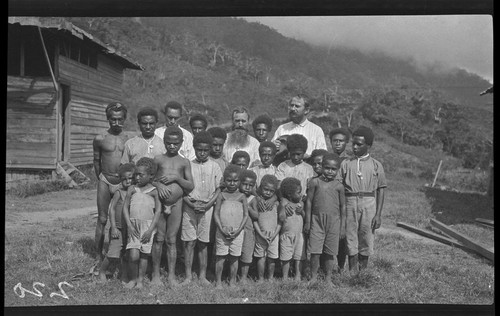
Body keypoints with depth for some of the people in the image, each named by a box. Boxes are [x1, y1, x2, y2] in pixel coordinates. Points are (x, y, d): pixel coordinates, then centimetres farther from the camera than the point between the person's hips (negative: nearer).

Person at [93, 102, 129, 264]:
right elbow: (96, 161, 12)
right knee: (102, 220, 4)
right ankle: (99, 257, 14)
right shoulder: (100, 139, -1)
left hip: (123, 183, 0)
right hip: (105, 181, 0)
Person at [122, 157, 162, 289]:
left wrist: (150, 230, -8)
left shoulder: (154, 191, -1)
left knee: (144, 255, 5)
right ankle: (133, 278, 12)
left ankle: (140, 279, 21)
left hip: (148, 225, -1)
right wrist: (129, 225, -5)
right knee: (133, 255, -9)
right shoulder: (132, 189, 5)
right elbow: (125, 207, 5)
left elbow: (158, 211, -2)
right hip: (133, 225, 1)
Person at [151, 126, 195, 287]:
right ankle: (156, 274, 16)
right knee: (158, 239, 4)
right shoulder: (158, 159, 3)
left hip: (176, 204, 0)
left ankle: (172, 275, 15)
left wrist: (176, 178, -14)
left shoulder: (184, 162, 4)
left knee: (171, 240, 6)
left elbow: (191, 186, 0)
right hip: (159, 202, 0)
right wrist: (158, 184, -16)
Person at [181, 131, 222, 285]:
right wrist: (191, 203, -12)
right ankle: (188, 275, 8)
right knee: (189, 242, 0)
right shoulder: (188, 165, 3)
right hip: (189, 207, 0)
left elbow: (219, 189, 3)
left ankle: (203, 275, 13)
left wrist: (207, 205, -9)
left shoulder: (214, 166, 3)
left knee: (203, 243, 6)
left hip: (207, 208, 0)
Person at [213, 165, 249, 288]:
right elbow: (216, 213, -1)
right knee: (220, 257, 2)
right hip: (222, 232, -1)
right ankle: (218, 281, 13)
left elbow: (246, 215, 2)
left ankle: (232, 281, 19)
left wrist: (238, 230, -9)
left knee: (234, 258, 7)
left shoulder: (242, 197, 4)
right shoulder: (221, 195, 2)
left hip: (237, 233, 1)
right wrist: (222, 229, -11)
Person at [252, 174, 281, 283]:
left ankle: (270, 278, 21)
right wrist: (262, 234, -10)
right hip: (260, 235, -1)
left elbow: (280, 221, 3)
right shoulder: (256, 202, -2)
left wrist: (274, 234, -8)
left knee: (272, 258, 6)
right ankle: (260, 278, 15)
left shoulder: (276, 203, 2)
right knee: (261, 257, 4)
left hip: (273, 236, 1)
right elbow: (254, 220, -4)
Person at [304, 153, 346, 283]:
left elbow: (342, 207, 8)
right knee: (315, 251, -2)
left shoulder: (339, 186, 2)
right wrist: (307, 222, 1)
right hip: (317, 219, -1)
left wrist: (343, 226, 7)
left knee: (330, 253, 8)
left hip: (334, 221, 1)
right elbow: (309, 202, 3)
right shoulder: (315, 182, -1)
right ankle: (313, 277, 13)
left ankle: (328, 278, 20)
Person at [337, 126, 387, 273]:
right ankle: (352, 272, 8)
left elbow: (380, 190, 6)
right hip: (350, 203, 0)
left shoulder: (376, 165, 6)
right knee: (351, 237, 1)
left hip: (369, 203, 0)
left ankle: (363, 271, 17)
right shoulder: (346, 163, 7)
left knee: (366, 238, 4)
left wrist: (378, 214, 0)